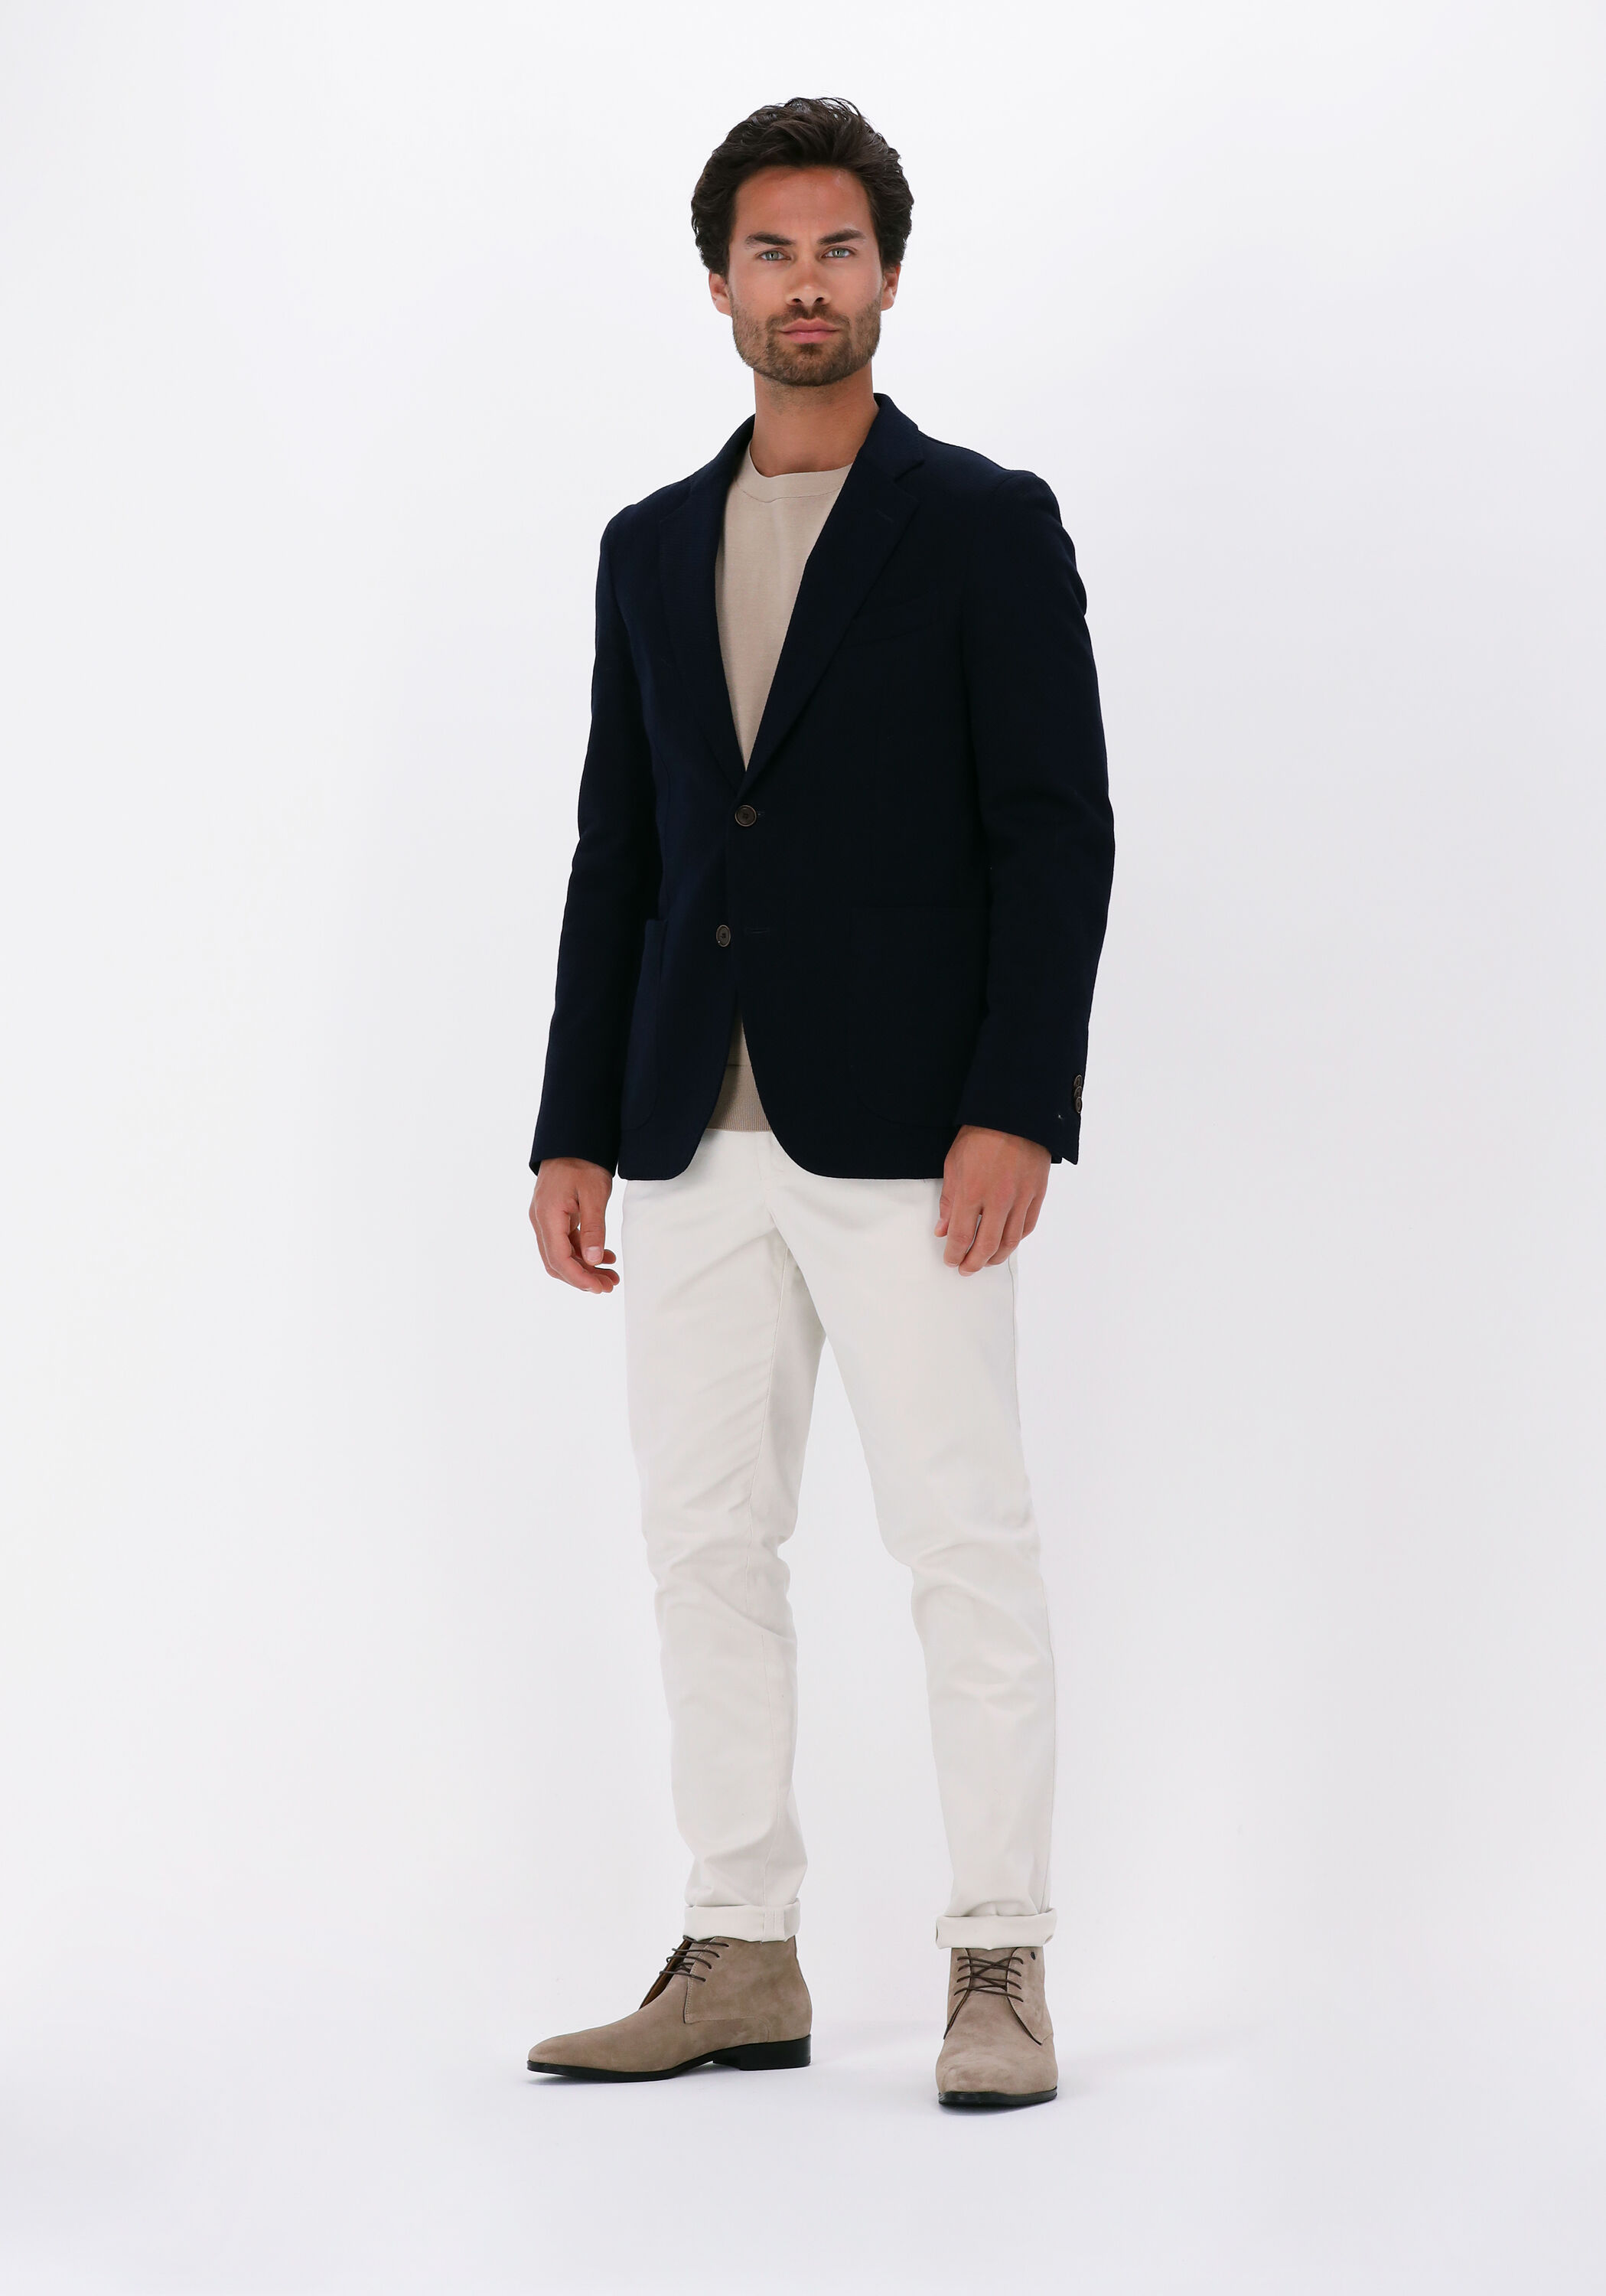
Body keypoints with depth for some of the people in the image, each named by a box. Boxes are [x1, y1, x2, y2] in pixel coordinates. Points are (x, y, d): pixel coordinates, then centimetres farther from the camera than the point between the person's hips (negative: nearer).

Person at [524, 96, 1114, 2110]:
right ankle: (738, 1962, 16)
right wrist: (577, 1133, 8)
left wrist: (1017, 1113, -16)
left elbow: (1057, 834, -6)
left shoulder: (985, 526, -1)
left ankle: (999, 1969, 5)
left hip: (902, 1132, -5)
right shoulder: (652, 549, 14)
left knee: (965, 1546, -3)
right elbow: (617, 858, 14)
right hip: (698, 1138, 5)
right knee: (705, 1546, 7)